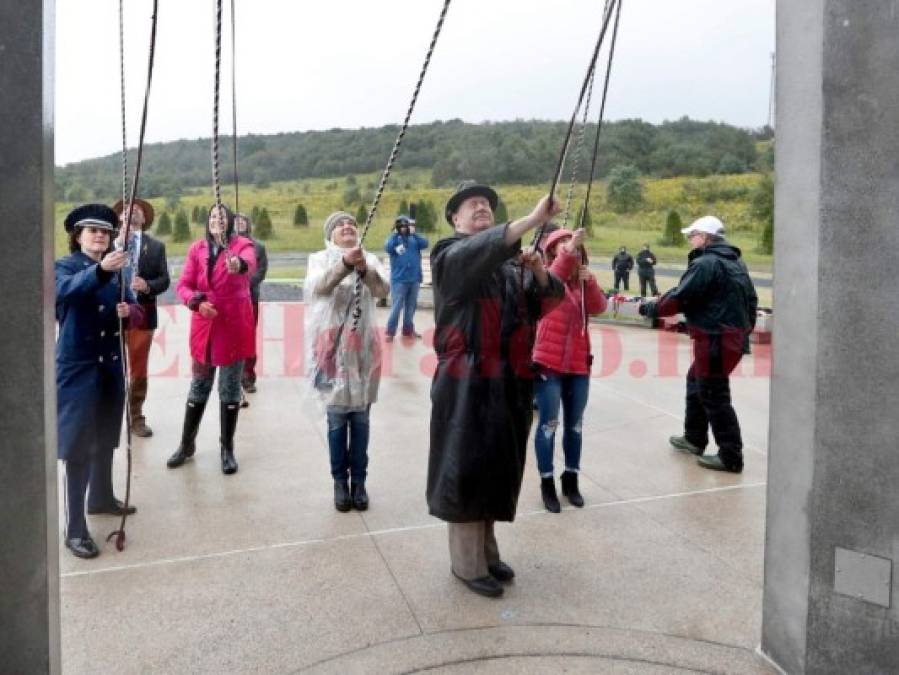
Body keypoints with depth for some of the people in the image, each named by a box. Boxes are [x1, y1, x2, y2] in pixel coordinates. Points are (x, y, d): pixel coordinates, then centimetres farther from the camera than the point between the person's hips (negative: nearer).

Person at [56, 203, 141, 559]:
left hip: (111, 366, 6)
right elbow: (68, 289, -31)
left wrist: (129, 310, -16)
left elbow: (136, 311, 9)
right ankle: (75, 529, 0)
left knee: (105, 439, 18)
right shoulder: (65, 266, -7)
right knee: (78, 446, -5)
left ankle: (101, 497, 38)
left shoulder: (116, 269, 9)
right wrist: (100, 270, -50)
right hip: (78, 368, -6)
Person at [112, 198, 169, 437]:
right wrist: (118, 243, -15)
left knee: (139, 369, 9)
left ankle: (136, 417, 18)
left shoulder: (156, 246, 9)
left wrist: (147, 286, -17)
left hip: (142, 312, 2)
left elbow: (164, 280, 3)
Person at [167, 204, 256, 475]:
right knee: (199, 386, 13)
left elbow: (249, 263, -30)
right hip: (204, 327, 3)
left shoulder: (242, 245, -5)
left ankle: (227, 449, 18)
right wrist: (197, 302, -17)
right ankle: (186, 444, 28)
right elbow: (183, 285, 4)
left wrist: (239, 265, -53)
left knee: (230, 389, 6)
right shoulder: (197, 249, 5)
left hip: (234, 326, -3)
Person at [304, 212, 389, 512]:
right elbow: (319, 286, -19)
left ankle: (359, 480, 18)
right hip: (333, 347, -1)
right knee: (337, 417, 2)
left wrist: (365, 269, -32)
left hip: (363, 346, 2)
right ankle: (340, 481, 16)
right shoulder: (320, 258, 2)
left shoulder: (370, 259, 6)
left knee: (360, 417, 6)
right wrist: (345, 263, -35)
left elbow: (383, 289, -12)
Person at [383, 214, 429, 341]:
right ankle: (390, 332, -1)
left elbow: (425, 244, -7)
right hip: (399, 279, -4)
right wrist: (396, 234, -14)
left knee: (411, 306, 12)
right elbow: (387, 248, -16)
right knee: (396, 307, -7)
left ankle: (408, 329, 23)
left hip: (414, 279, 4)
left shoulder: (414, 238, 9)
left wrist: (414, 233, -14)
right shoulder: (394, 238, 2)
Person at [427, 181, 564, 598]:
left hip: (510, 382, 6)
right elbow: (479, 253, -27)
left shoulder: (512, 262, 15)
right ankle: (468, 564, 15)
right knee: (466, 469, 0)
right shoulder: (451, 255, -3)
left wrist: (539, 271, -11)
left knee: (498, 468, 14)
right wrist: (533, 219, -37)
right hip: (467, 383, -6)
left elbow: (549, 300, 10)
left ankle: (486, 551, 31)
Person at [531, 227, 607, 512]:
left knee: (574, 424, 12)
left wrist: (590, 281, -22)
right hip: (548, 363, -5)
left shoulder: (583, 282, 10)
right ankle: (547, 483, 11)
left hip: (579, 364, 5)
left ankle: (571, 480, 26)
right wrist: (569, 251, -39)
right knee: (549, 424, -1)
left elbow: (599, 307, -6)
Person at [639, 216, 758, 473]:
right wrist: (746, 329, 24)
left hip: (715, 340, -10)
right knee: (696, 381, 23)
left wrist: (650, 309, -3)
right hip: (734, 336, 10)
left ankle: (730, 457, 5)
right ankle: (694, 438, 34)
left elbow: (679, 298, -17)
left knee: (714, 396, -2)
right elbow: (751, 299, 19)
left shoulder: (705, 264, -15)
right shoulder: (736, 262, 15)